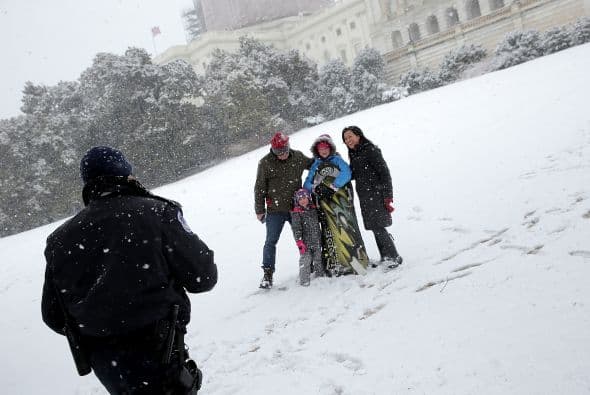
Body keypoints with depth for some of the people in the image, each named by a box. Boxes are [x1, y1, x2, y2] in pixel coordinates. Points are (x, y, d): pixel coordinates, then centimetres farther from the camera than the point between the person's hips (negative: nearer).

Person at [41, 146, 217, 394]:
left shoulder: (61, 239, -1)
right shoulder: (156, 212, -15)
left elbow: (54, 317, 6)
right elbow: (202, 277, -13)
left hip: (102, 364, 6)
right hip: (156, 356, -5)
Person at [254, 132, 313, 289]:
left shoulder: (298, 157, 0)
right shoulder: (265, 163, -7)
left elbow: (314, 165, 20)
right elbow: (259, 188, -2)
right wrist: (259, 210, -1)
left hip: (297, 207, 2)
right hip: (275, 210, -2)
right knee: (271, 242, -1)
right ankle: (268, 274, 9)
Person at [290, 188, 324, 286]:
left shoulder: (313, 209, 7)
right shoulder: (296, 213, -9)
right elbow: (296, 228, -13)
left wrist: (320, 238, 20)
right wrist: (299, 242, -19)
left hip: (316, 241, 5)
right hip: (305, 241, -5)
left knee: (318, 259, 15)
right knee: (305, 259, -9)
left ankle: (320, 275, 31)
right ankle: (304, 279, -2)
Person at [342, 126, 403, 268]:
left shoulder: (370, 150, -9)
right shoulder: (353, 154, 16)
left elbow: (384, 172, -13)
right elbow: (352, 175, 20)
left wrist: (388, 196, -19)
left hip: (376, 194, -8)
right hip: (364, 197, 8)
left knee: (378, 228, -11)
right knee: (375, 228, 10)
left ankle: (394, 256, -1)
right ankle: (385, 257, 18)